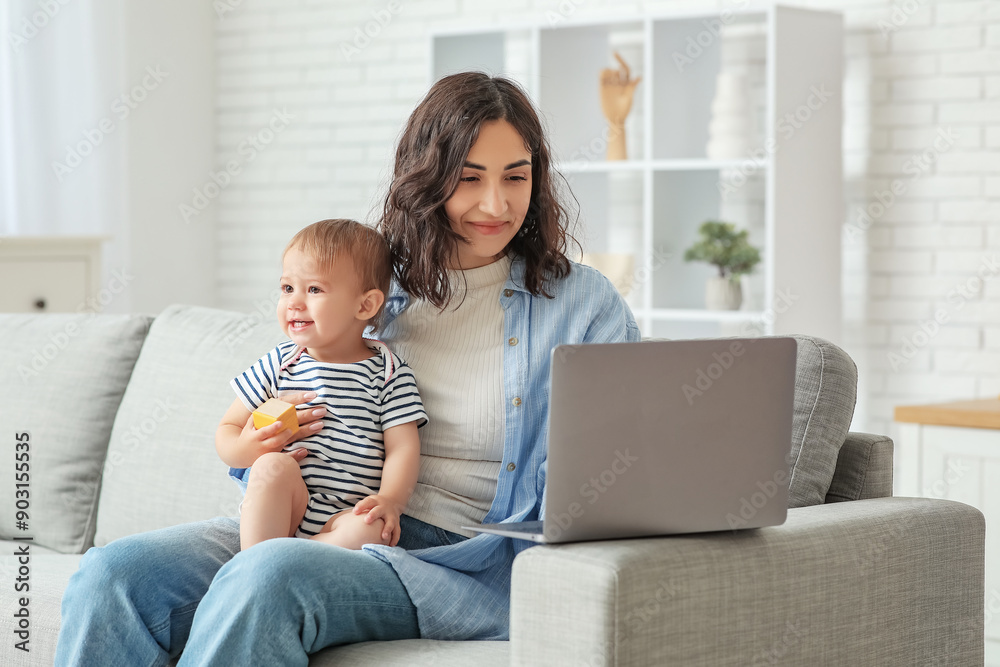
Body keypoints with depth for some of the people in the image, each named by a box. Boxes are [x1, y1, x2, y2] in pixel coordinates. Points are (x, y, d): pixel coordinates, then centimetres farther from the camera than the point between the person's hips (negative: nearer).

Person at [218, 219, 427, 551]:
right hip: (276, 513, 2)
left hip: (347, 516, -1)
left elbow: (403, 448, -1)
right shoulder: (278, 365, 12)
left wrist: (390, 499, -22)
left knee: (373, 526, -33)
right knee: (274, 465, -30)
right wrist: (245, 448, -12)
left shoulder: (389, 374, 6)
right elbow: (227, 430, 14)